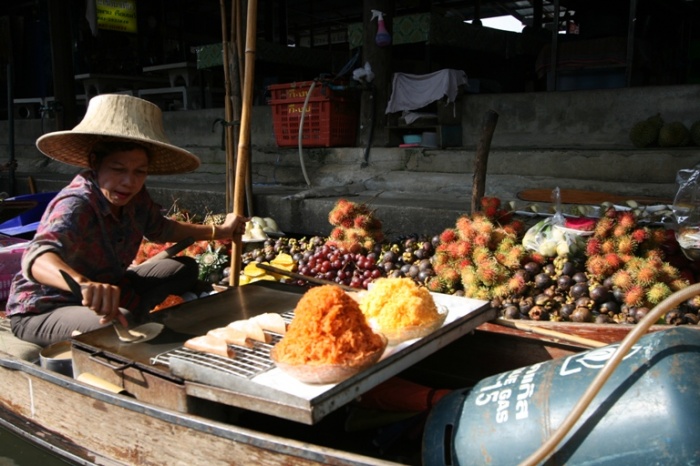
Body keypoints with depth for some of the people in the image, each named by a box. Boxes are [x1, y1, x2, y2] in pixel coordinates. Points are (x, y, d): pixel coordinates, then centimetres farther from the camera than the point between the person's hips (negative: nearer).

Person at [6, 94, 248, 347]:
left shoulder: (135, 197, -9)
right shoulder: (76, 205, -32)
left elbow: (161, 228, 14)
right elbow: (38, 257, -52)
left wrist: (219, 231, 15)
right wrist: (84, 284, -73)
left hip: (105, 293, 9)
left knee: (184, 268, 10)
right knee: (119, 325, -38)